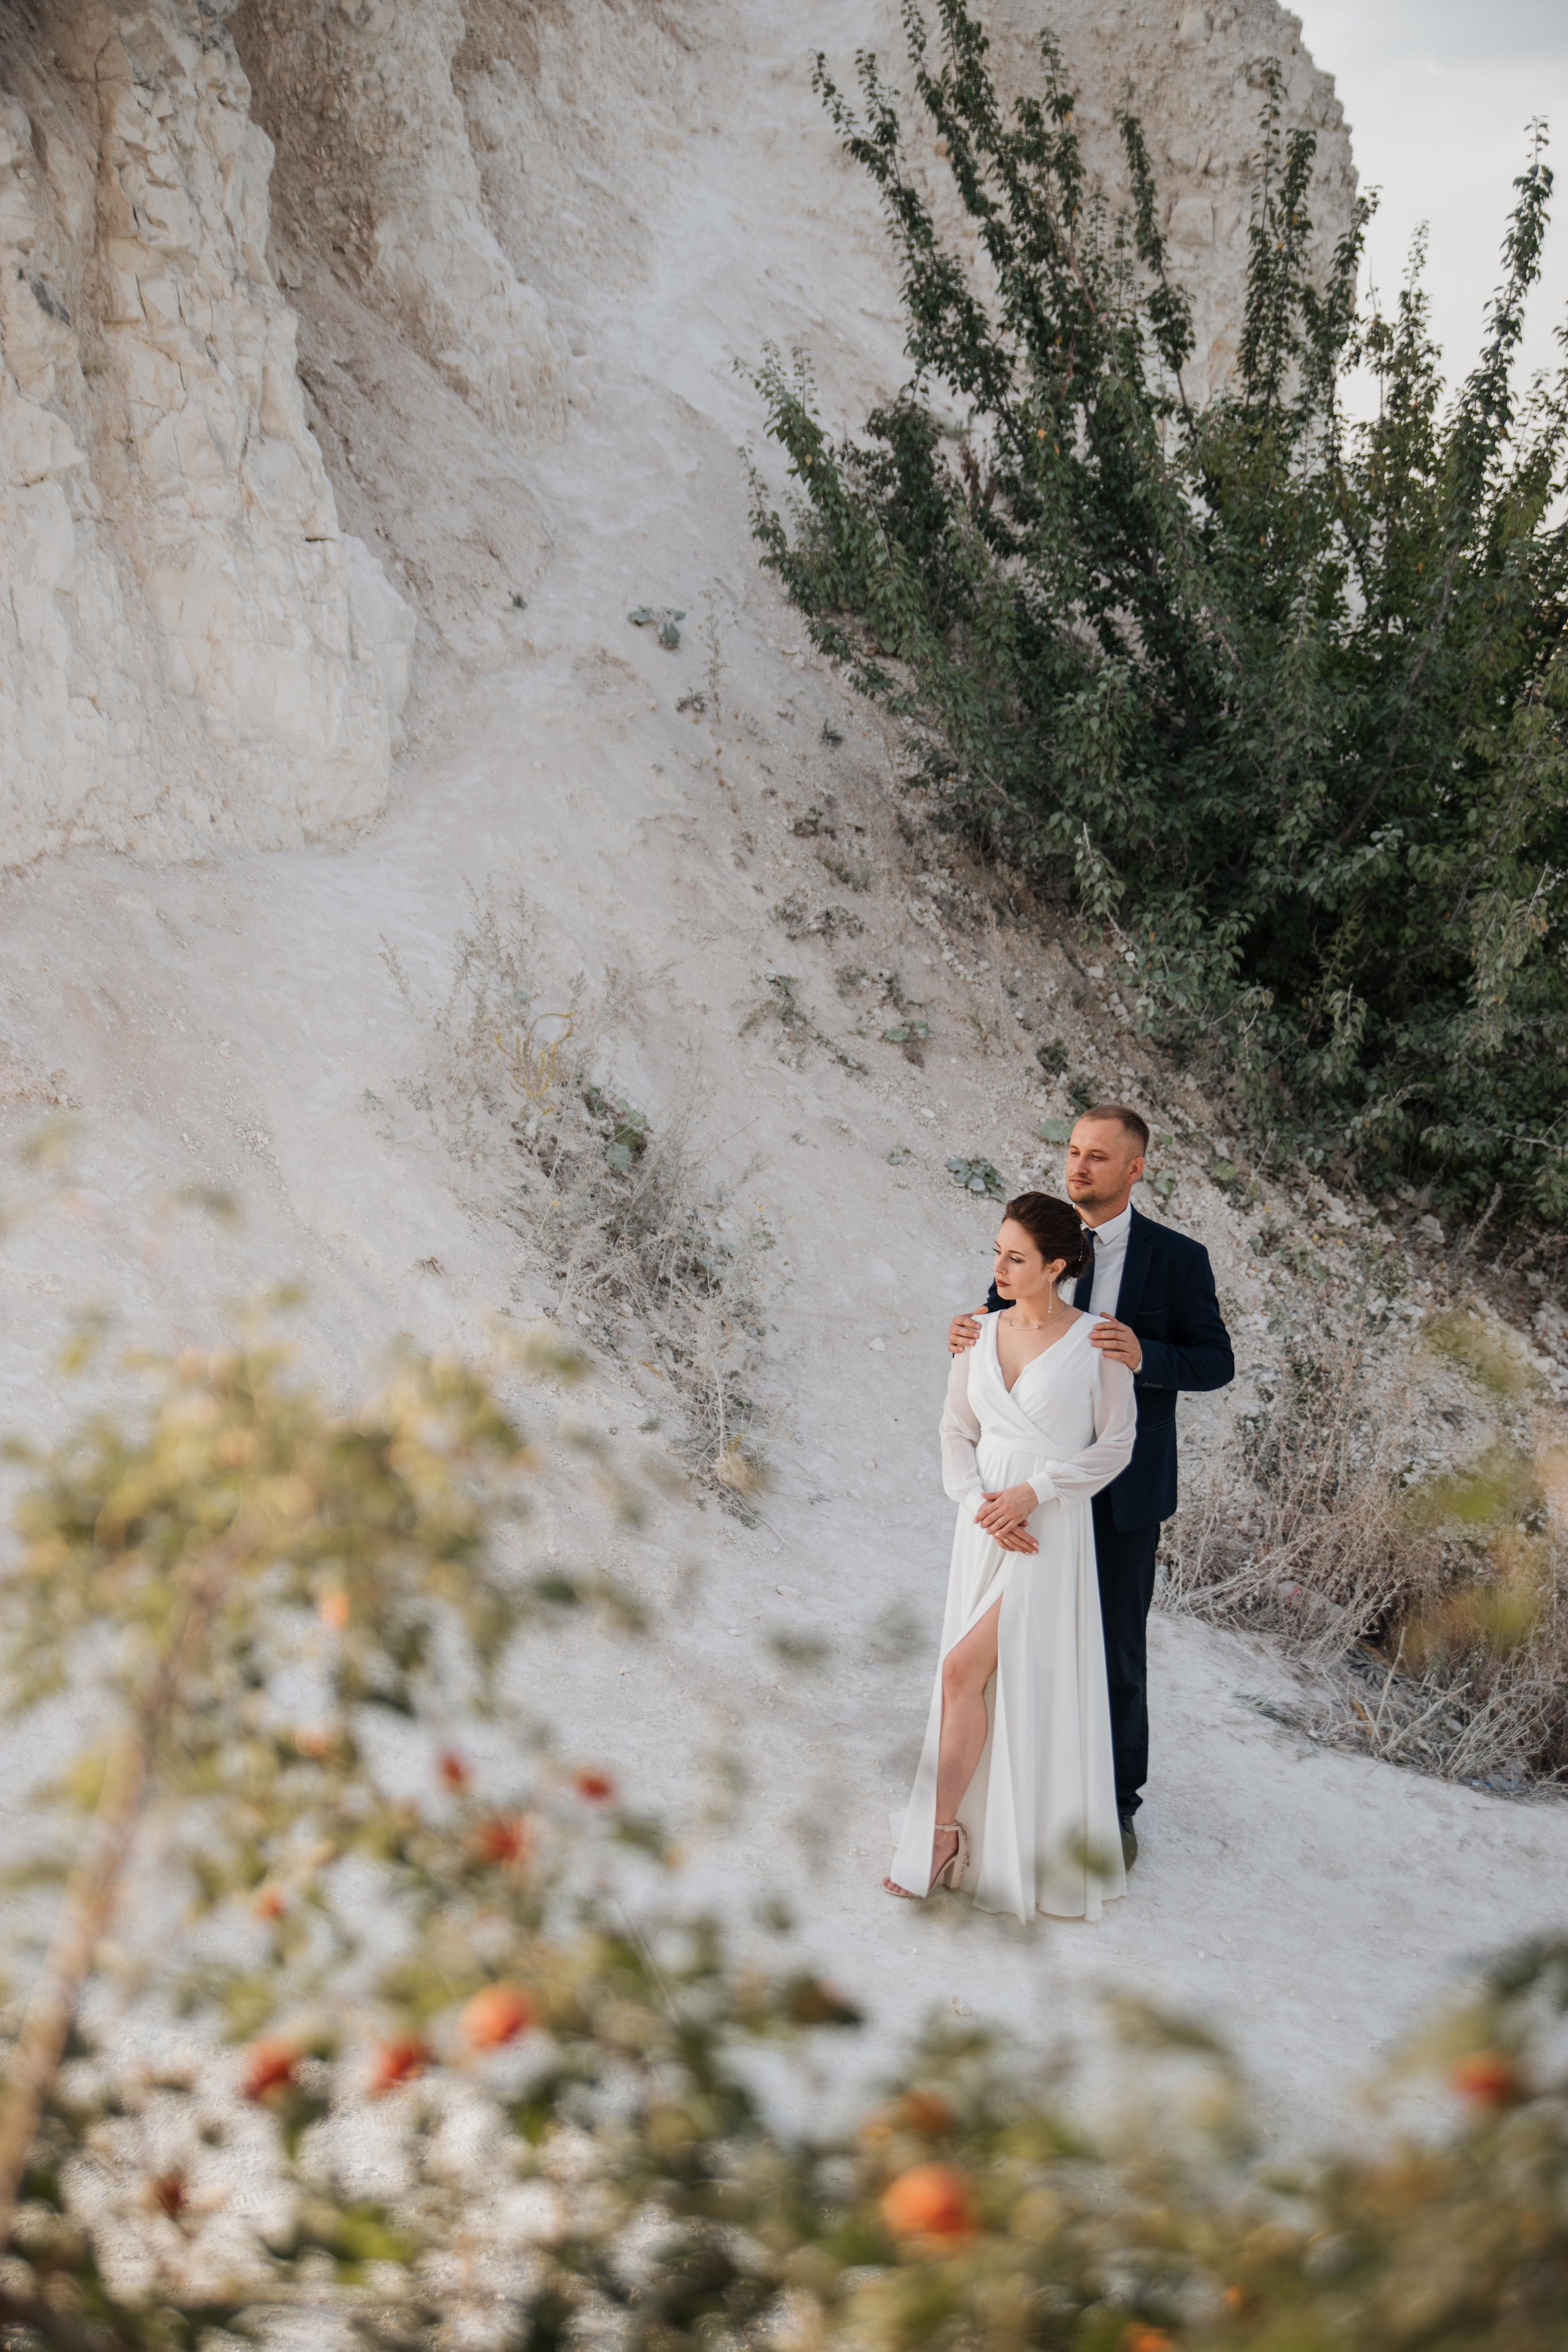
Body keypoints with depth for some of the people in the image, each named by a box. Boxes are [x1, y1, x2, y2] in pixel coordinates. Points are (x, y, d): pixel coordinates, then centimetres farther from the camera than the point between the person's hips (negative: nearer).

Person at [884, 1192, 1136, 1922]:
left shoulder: (1096, 1342, -9)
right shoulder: (980, 1334, 5)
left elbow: (1115, 1445, -6)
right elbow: (957, 1431, 9)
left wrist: (1032, 1492, -15)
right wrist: (980, 1504, -8)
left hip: (1052, 1530, -5)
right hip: (985, 1529, 5)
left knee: (964, 1668, -16)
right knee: (985, 1678, 6)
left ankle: (940, 1831, -6)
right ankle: (988, 1840, 16)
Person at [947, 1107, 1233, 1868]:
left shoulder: (1177, 1258, -8)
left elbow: (1216, 1362, -6)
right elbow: (1000, 1330, 8)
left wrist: (1145, 1357, -26)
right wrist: (966, 1333, -18)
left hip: (1123, 1489, -3)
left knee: (1117, 1647, 5)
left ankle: (1116, 1804, 19)